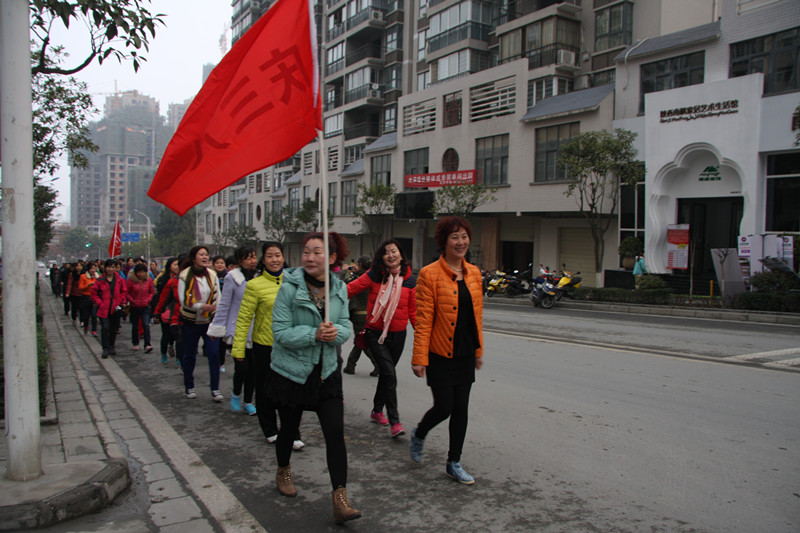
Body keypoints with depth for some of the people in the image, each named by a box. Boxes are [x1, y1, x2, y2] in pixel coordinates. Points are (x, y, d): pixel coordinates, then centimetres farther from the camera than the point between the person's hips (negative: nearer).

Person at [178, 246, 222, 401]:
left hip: (210, 321, 2)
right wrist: (203, 306, -24)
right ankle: (189, 387, 27)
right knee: (189, 355, 10)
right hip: (191, 322, -2)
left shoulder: (212, 274, 1)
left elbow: (217, 297, 7)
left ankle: (215, 389, 3)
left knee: (214, 353, -6)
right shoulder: (185, 276, -8)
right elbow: (184, 300, -13)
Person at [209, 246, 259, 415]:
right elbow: (224, 305, -3)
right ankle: (236, 395, 22)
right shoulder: (233, 278, -7)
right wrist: (217, 329, 0)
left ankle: (248, 402, 24)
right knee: (242, 367, -8)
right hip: (236, 330, -4)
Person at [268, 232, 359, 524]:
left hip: (326, 371, 3)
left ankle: (340, 499, 1)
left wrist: (336, 333, -19)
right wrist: (315, 334, -28)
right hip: (291, 372, -2)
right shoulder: (290, 287, -15)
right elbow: (280, 332, -17)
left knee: (336, 432, -6)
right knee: (289, 428, 16)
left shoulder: (339, 288, -1)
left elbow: (346, 326, 3)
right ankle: (283, 471, 46)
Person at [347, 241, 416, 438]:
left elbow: (413, 311, 6)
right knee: (390, 374, -13)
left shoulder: (410, 280, 0)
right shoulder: (374, 275, -7)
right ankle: (394, 421, -5)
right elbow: (350, 289, -7)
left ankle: (377, 410, 36)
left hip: (398, 334, 3)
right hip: (376, 333, -3)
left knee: (386, 373, 15)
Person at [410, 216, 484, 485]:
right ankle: (419, 434, 32)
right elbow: (423, 320, -13)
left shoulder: (473, 273, 6)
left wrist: (479, 350, 15)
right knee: (444, 407, -1)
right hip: (440, 354, -5)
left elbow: (477, 314, 13)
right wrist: (419, 358, -14)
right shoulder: (430, 274, -12)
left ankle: (454, 463, 27)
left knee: (461, 408, 11)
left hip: (465, 354, 6)